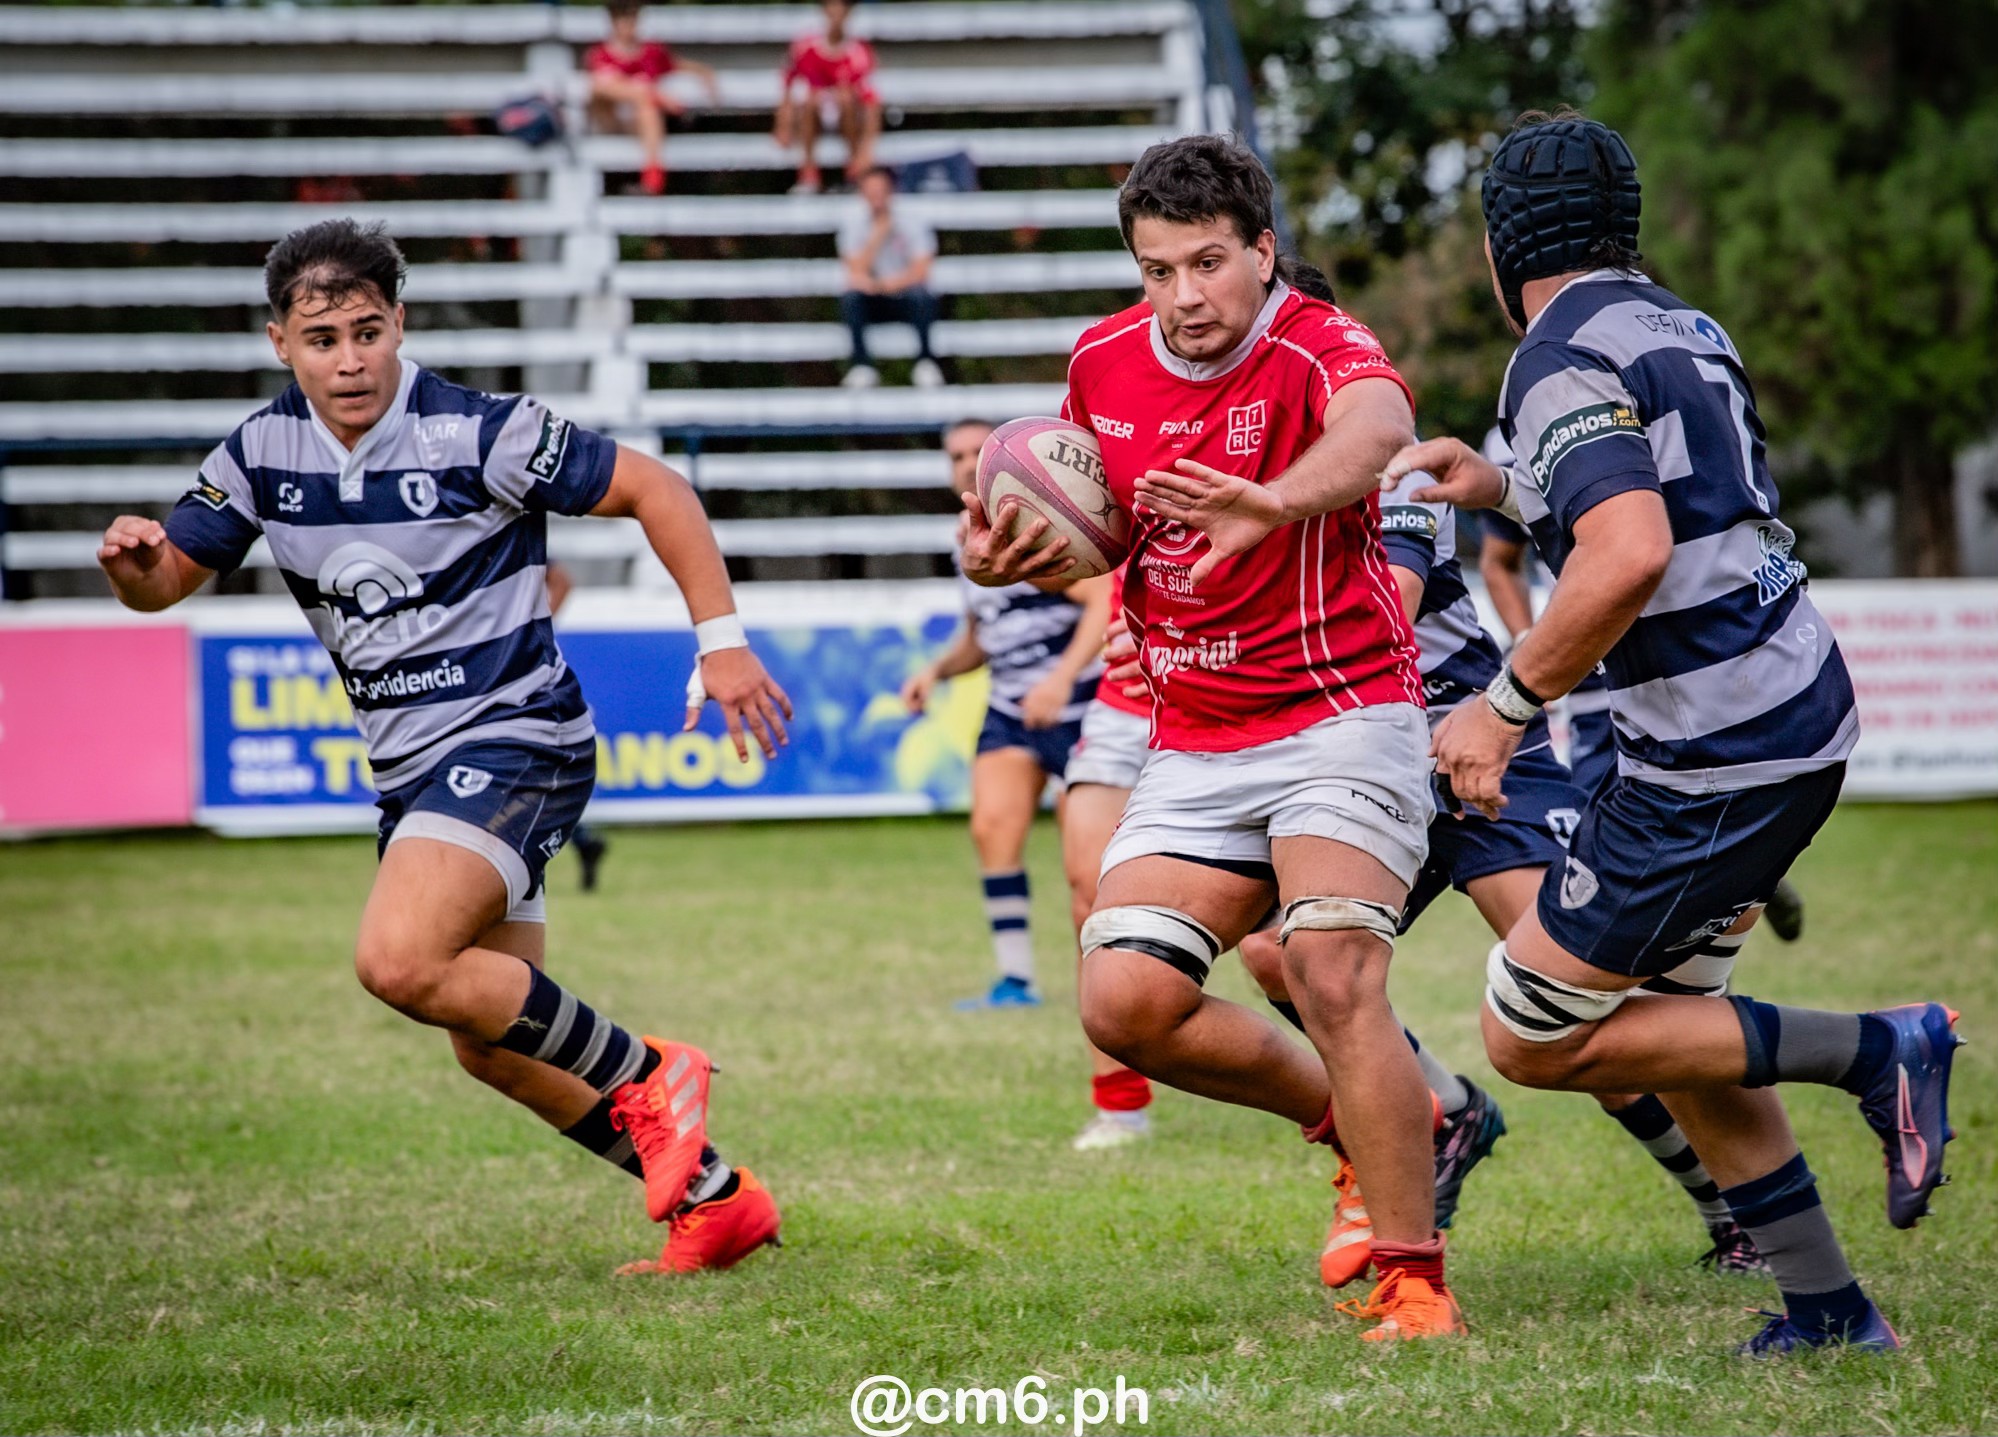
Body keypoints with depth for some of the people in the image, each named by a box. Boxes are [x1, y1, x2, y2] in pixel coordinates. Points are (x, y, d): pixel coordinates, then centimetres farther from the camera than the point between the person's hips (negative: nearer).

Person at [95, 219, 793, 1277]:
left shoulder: (477, 435, -17)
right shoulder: (261, 453, 0)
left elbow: (649, 488, -10)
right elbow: (167, 578, 9)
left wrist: (722, 638, -15)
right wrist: (131, 560, -16)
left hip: (512, 740, -8)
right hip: (412, 770, 8)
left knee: (401, 962, -28)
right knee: (489, 1047, 13)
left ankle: (645, 1078, -10)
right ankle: (712, 1197, 26)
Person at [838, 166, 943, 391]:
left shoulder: (913, 222, -9)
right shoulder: (854, 224, -5)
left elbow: (920, 271, -19)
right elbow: (856, 272, -14)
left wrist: (883, 284, -32)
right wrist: (879, 232, -23)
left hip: (907, 303, -1)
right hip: (874, 305, 1)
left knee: (921, 294, -36)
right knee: (850, 297, -31)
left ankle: (925, 361, -17)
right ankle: (862, 364, -20)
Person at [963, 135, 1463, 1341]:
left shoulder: (1318, 347, -18)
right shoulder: (1104, 362, 3)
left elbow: (1377, 427, -44)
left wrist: (1272, 503, -65)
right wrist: (1023, 557, -2)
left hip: (1341, 720, -6)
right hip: (1193, 744, 7)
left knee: (1333, 980, -24)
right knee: (1125, 1003, -5)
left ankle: (1415, 1284, -13)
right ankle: (1363, 1120, 18)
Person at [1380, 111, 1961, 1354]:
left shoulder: (1562, 358, -13)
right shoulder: (1678, 326, 15)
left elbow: (1629, 561, -28)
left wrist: (1505, 710, -18)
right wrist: (1502, 489, 31)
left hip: (1716, 754, -9)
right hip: (1805, 706, 9)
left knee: (1532, 1040, 0)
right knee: (1669, 1014, 21)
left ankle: (1876, 1052, -5)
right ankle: (1830, 1309, 20)